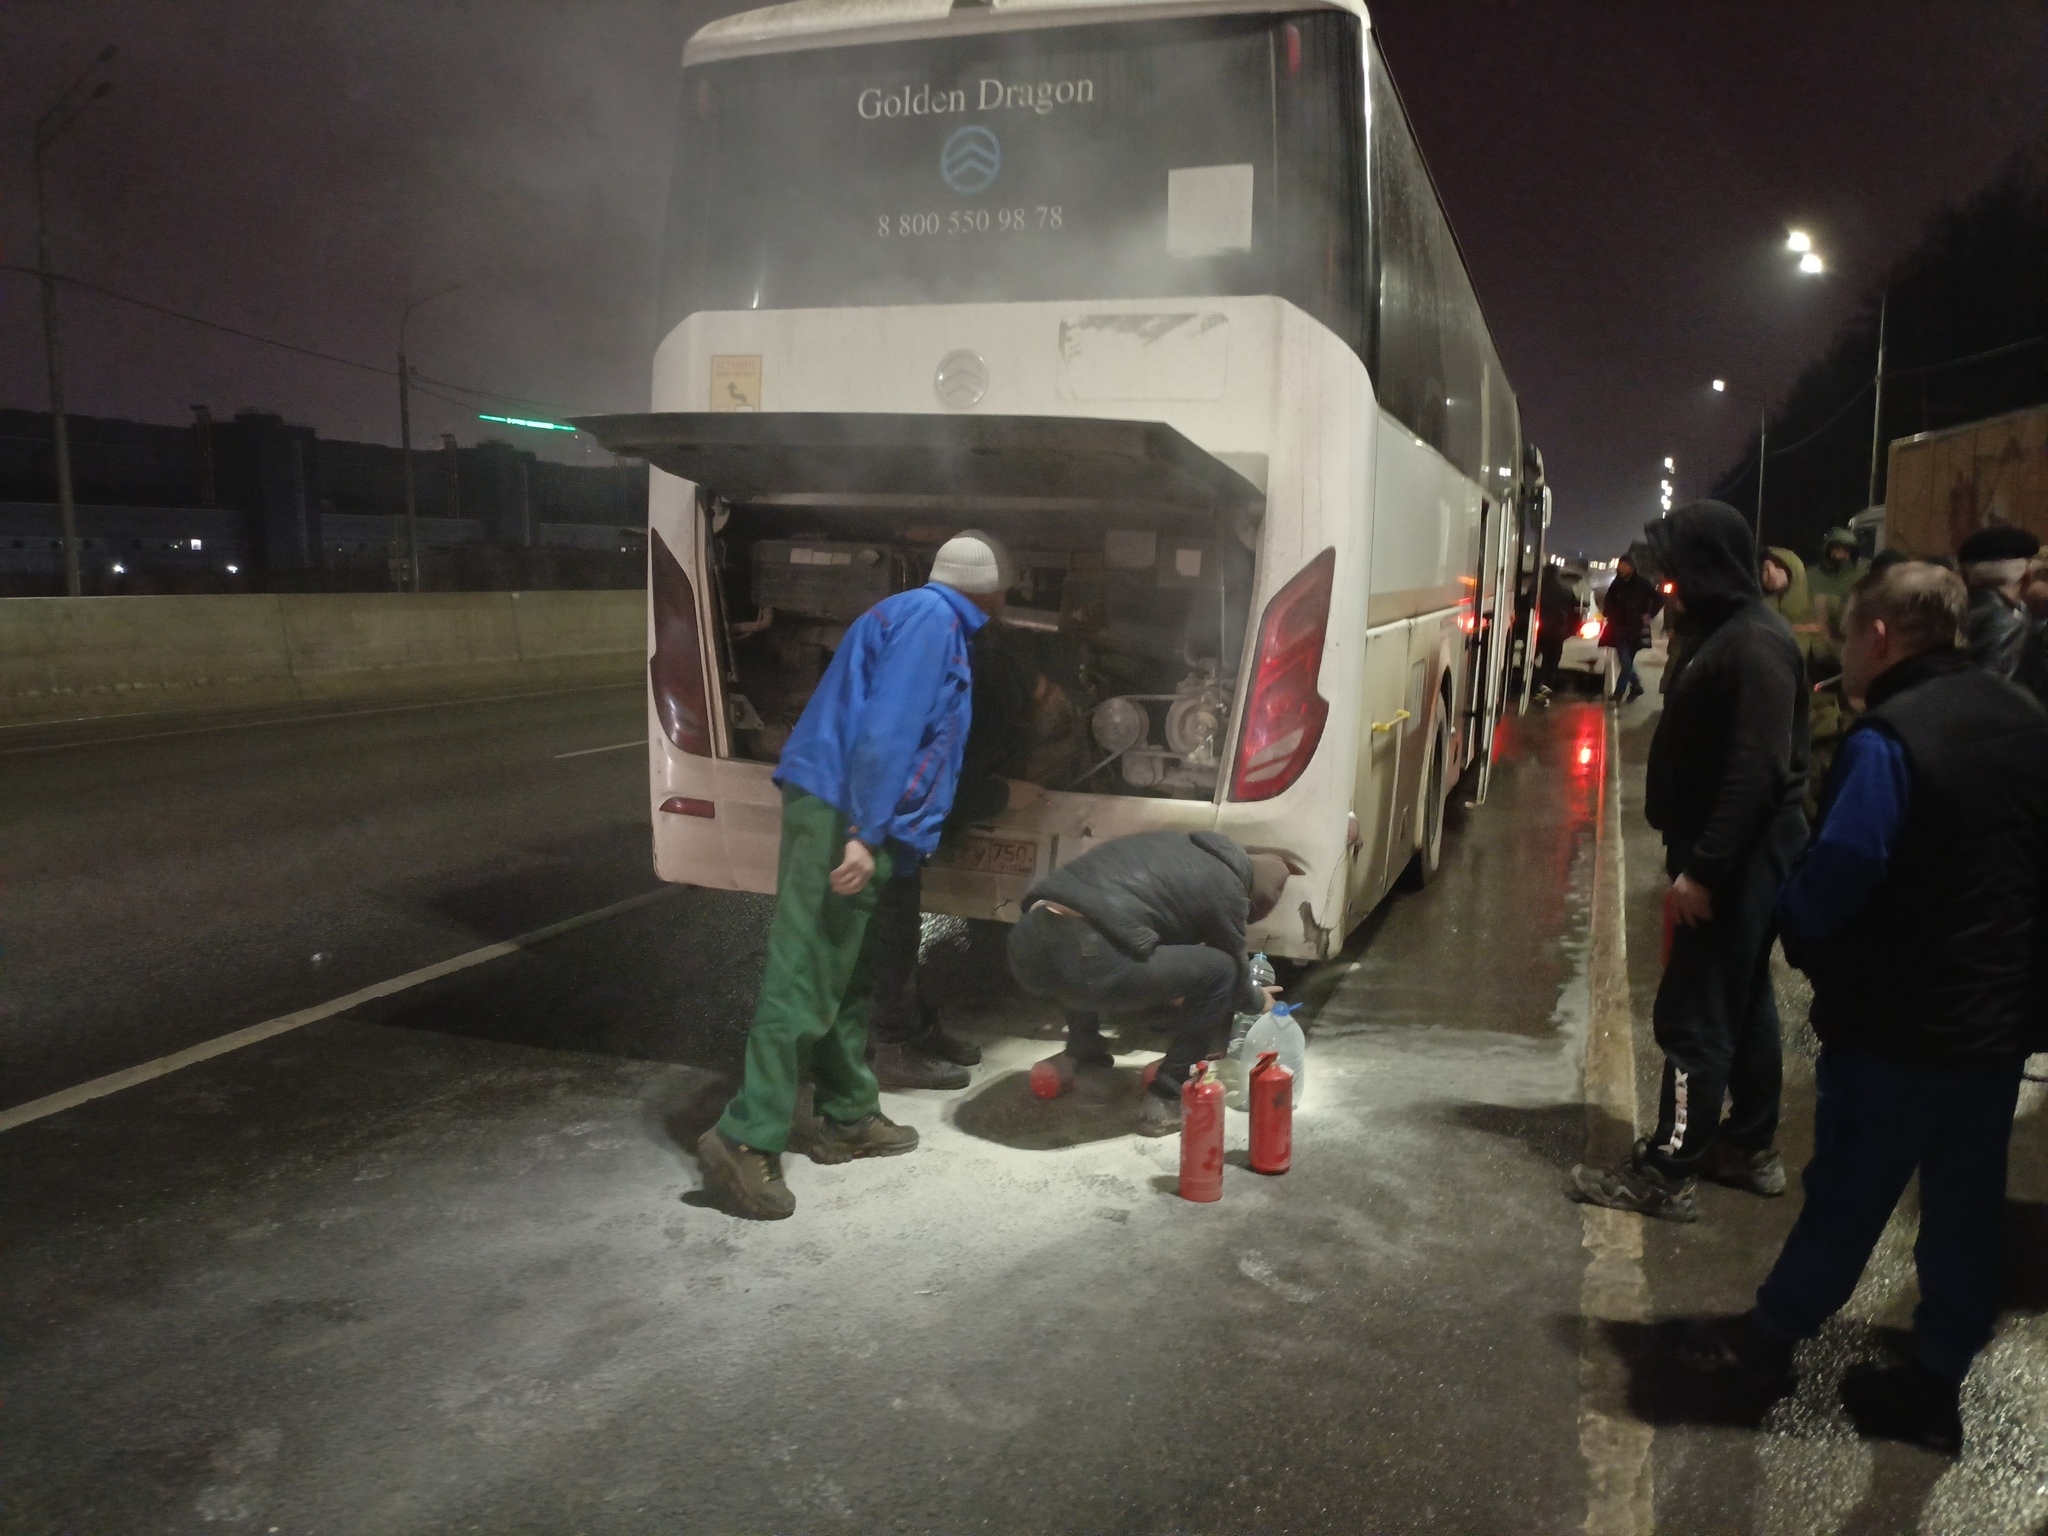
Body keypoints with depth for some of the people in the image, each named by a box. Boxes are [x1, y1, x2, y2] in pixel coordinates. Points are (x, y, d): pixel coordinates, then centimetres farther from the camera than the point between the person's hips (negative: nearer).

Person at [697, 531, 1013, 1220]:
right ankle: (746, 1139, -7)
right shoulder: (929, 616, -9)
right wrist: (864, 834, -25)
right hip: (841, 814, -10)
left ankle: (848, 1118, 25)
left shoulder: (925, 615, 21)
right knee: (803, 979, -10)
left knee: (845, 976, 15)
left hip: (842, 811, 10)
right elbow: (886, 729, -20)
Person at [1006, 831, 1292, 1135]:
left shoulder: (1179, 848, 32)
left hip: (1026, 943, 8)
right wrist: (1259, 1002, 47)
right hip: (1083, 959, -8)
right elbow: (1234, 973, 25)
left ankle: (1080, 1053, 40)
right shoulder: (1226, 887, 11)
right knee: (1219, 971, 10)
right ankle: (1165, 1101, 13)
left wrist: (1173, 993, 60)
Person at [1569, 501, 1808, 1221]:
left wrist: (1702, 867, -24)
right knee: (1742, 1001, 18)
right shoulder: (1728, 635, 12)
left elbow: (1757, 771, -26)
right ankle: (1749, 1148, 31)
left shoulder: (1754, 646, -19)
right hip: (1736, 855, 11)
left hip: (1741, 859, -11)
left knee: (1695, 1013, -4)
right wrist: (1693, 855, 18)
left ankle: (1667, 1173, 4)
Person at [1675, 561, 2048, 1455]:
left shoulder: (1889, 738, -21)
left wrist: (1796, 926, -4)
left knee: (1847, 1192, 8)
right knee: (1966, 1208, 15)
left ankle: (1771, 1336, 26)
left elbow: (1839, 874, -23)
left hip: (1898, 1021, -7)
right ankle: (1933, 1386, 27)